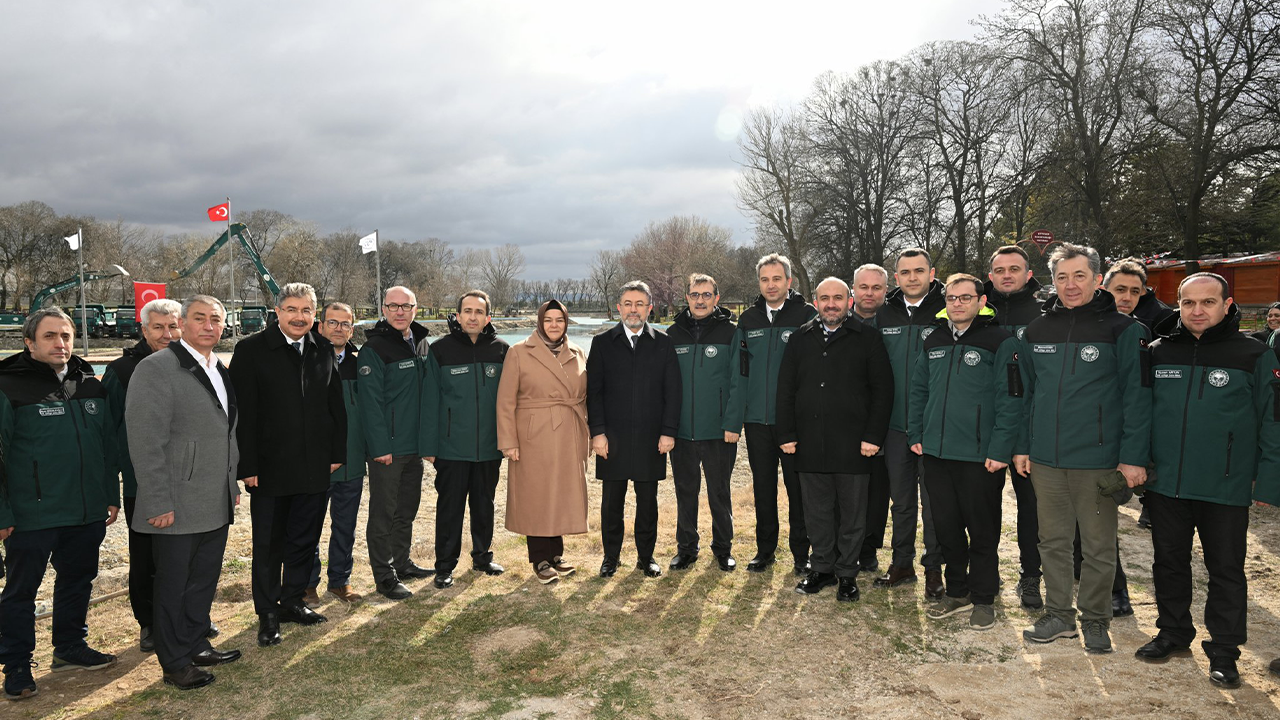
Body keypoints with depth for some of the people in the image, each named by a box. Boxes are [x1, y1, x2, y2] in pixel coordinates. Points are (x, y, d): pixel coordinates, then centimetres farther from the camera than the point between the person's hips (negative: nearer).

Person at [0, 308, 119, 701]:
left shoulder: (90, 385, 8)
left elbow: (107, 445, 13)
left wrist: (112, 496, 12)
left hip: (87, 511, 5)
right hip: (32, 516, -5)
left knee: (78, 580, 17)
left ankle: (70, 647, 34)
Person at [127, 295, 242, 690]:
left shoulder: (221, 371, 12)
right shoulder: (157, 368, -13)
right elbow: (145, 442, -17)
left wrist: (233, 485, 16)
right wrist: (159, 504, -19)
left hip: (217, 505, 7)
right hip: (177, 506, -7)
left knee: (204, 580, 17)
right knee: (173, 586, 7)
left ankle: (196, 646, 33)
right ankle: (175, 664, 20)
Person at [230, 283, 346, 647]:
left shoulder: (323, 350, 5)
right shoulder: (251, 350, -8)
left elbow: (336, 405, 9)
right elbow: (244, 412, -10)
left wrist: (337, 453, 4)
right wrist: (248, 466, -13)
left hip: (316, 467, 4)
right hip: (270, 468, -4)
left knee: (305, 540, 15)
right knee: (268, 545, 8)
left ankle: (293, 600, 33)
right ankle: (268, 613, 23)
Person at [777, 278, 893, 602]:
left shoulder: (867, 338, 1)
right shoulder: (800, 340, 10)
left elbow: (882, 390, -2)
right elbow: (785, 390, 10)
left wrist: (873, 436, -9)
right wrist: (787, 435, 3)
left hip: (852, 444, -2)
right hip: (810, 444, 3)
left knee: (852, 513, 7)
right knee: (817, 512, 11)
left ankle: (847, 573, 21)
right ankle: (822, 568, 25)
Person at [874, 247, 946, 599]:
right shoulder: (886, 314, 7)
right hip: (896, 424, 4)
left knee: (933, 502, 5)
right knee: (901, 500, 14)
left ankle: (933, 568, 19)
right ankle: (902, 563, 27)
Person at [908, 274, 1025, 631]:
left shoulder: (1000, 342, -7)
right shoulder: (934, 342, 12)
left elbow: (1010, 399, -12)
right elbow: (919, 391, 19)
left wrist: (1000, 450, -17)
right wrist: (915, 434, 11)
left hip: (981, 457, -5)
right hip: (936, 452, 6)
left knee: (982, 531, 7)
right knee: (946, 526, 14)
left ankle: (983, 599, 22)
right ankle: (957, 592, 29)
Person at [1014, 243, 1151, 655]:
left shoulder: (1122, 330, -5)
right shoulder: (1037, 331, 8)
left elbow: (1136, 396, -7)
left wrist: (1134, 457, -12)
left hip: (1099, 461, -4)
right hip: (1045, 459, 4)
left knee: (1098, 546, 8)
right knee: (1053, 541, 13)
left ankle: (1095, 620, 25)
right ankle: (1059, 616, 27)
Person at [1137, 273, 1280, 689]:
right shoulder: (1158, 353, 4)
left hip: (1226, 487, -3)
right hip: (1164, 483, 3)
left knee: (1226, 569, 7)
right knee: (1169, 561, 14)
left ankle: (1223, 651, 21)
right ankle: (1173, 633, 31)